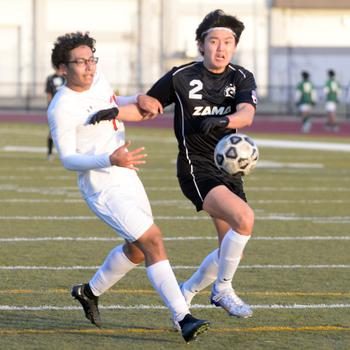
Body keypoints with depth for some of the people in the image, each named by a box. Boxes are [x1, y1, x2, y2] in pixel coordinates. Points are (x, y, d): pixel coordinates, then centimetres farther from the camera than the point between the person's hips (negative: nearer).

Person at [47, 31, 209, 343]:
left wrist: (139, 99, 4)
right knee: (153, 242, -19)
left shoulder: (98, 78, 4)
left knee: (137, 249, 19)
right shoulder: (61, 110, -19)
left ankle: (90, 292, 41)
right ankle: (184, 319, -21)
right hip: (103, 190, -9)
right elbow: (68, 159, -19)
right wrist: (111, 160, -34)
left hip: (127, 178, 9)